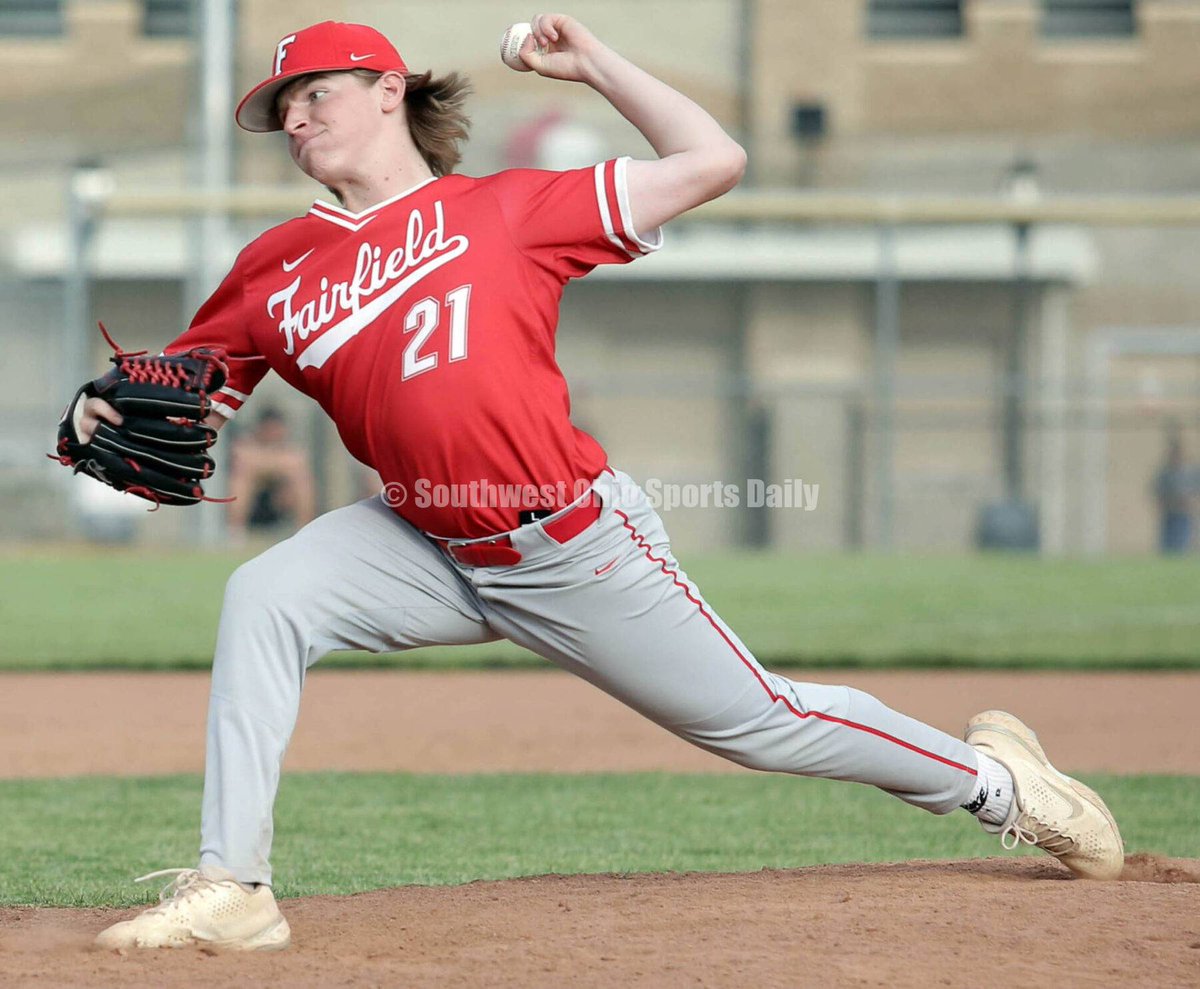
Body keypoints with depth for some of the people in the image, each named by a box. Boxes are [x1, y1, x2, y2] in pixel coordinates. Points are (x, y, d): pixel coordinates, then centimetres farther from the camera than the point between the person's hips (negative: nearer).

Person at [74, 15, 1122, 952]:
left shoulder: (504, 208, -4)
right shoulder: (277, 270, 6)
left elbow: (713, 161, -5)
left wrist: (592, 61, -1)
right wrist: (114, 418, -12)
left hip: (581, 548, -3)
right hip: (428, 549, 4)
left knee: (760, 721, 5)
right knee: (262, 599, -19)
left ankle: (991, 777, 29)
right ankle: (232, 888, -16)